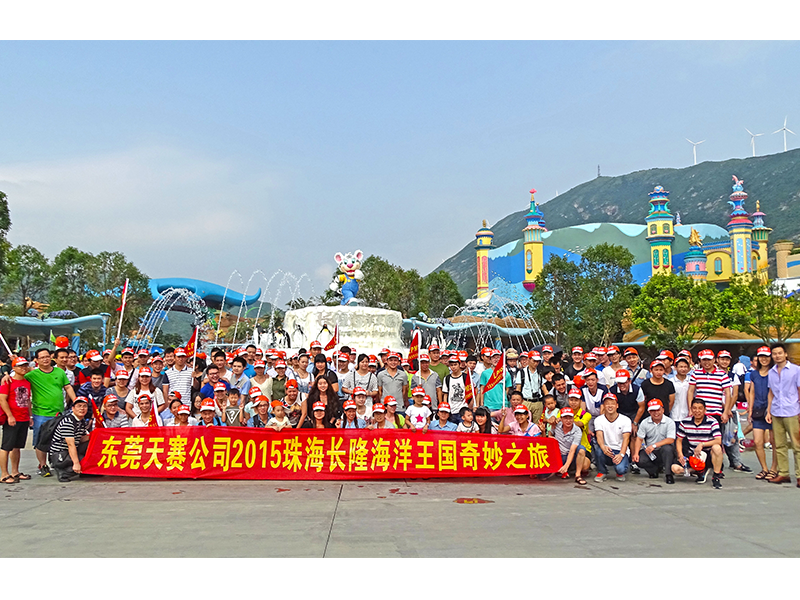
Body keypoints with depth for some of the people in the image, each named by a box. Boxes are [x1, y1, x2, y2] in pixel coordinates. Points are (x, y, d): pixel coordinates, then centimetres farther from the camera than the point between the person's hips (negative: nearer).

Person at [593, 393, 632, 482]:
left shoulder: (625, 420, -3)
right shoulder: (599, 420, 0)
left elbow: (626, 439, -13)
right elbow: (599, 436, -16)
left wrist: (621, 454, -30)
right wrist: (603, 447, -39)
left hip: (620, 451, -1)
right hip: (605, 451, 2)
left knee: (620, 469, -32)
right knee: (598, 446, -33)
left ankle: (620, 473, 9)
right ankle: (602, 471, -7)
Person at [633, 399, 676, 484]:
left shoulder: (669, 422, -6)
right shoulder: (644, 423, 4)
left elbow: (670, 440, -16)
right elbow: (639, 439, 3)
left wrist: (654, 445, -26)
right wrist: (636, 453, -13)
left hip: (664, 452, -2)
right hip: (649, 451, 3)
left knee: (667, 448, -37)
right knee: (639, 460, -27)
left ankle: (669, 474, -19)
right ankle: (657, 469, 2)